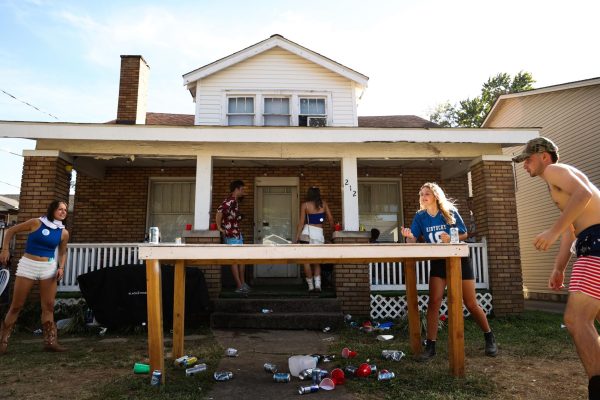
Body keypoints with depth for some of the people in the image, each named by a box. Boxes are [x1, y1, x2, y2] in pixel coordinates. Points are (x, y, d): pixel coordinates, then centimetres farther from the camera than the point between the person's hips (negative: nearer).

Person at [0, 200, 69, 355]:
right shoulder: (36, 223, -7)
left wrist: (61, 267, -3)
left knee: (49, 306, 1)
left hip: (49, 268, 3)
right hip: (28, 265, -3)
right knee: (16, 306, 3)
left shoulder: (63, 233, 2)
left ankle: (50, 341, 6)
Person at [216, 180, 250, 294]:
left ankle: (242, 283, 23)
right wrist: (220, 228, -19)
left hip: (237, 234, 9)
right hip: (231, 235, -9)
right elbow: (219, 213, -27)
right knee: (234, 260, -2)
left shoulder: (235, 201, 13)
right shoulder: (229, 201, -17)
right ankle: (239, 286, 4)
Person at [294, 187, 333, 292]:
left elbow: (301, 223, -2)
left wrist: (297, 238, 1)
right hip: (319, 234, 2)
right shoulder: (323, 203, 9)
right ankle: (317, 284, -1)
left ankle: (310, 286, 3)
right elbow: (330, 219, 6)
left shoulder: (305, 205, 3)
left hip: (307, 232, -2)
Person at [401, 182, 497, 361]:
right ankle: (430, 346, -6)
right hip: (438, 263, 2)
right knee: (433, 302, -12)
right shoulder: (420, 216, -5)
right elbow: (413, 241, -12)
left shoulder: (450, 212, -11)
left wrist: (451, 239, -26)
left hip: (459, 260, -1)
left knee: (471, 304, 5)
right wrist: (409, 236, -35)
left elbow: (464, 234, -5)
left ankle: (489, 338, 28)